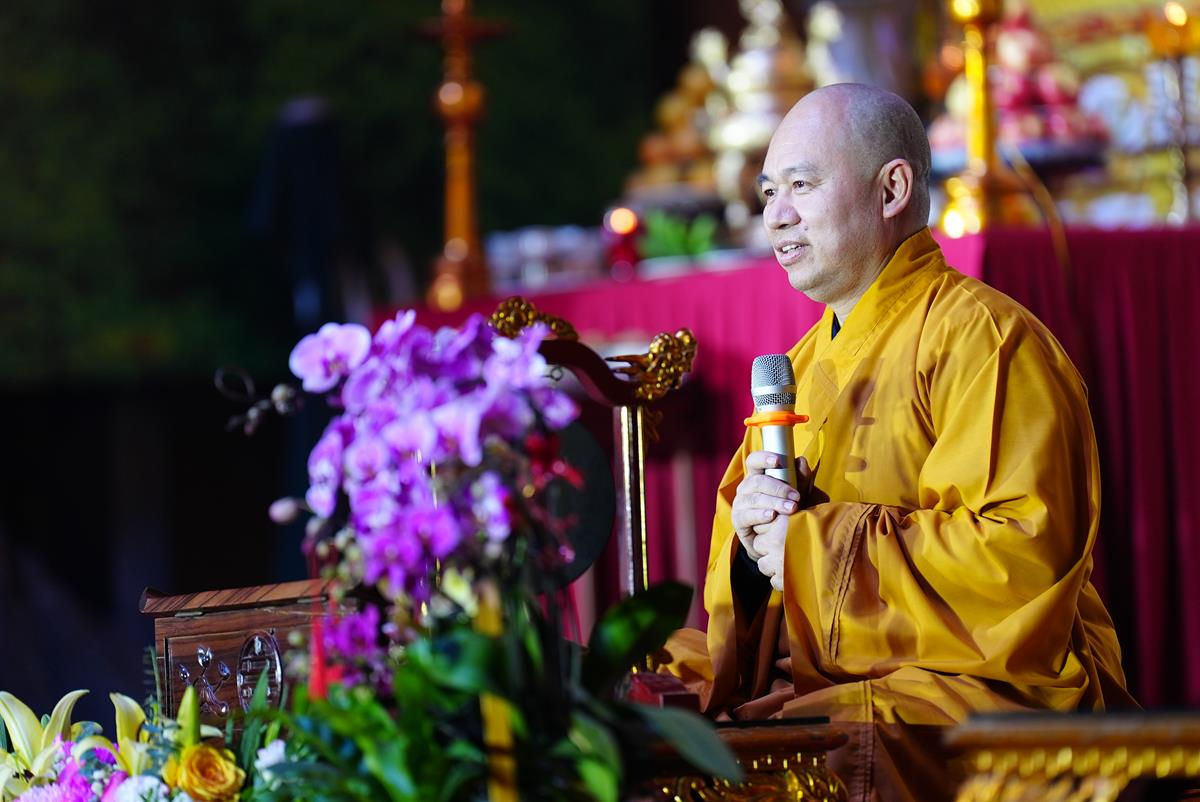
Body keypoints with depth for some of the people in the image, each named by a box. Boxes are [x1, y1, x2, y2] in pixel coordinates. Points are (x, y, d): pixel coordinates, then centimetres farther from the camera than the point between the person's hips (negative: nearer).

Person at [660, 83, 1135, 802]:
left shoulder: (981, 336, -7)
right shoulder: (810, 360, 20)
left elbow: (1023, 556, -20)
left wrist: (817, 541, -16)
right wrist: (748, 525, -3)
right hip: (810, 678, 8)